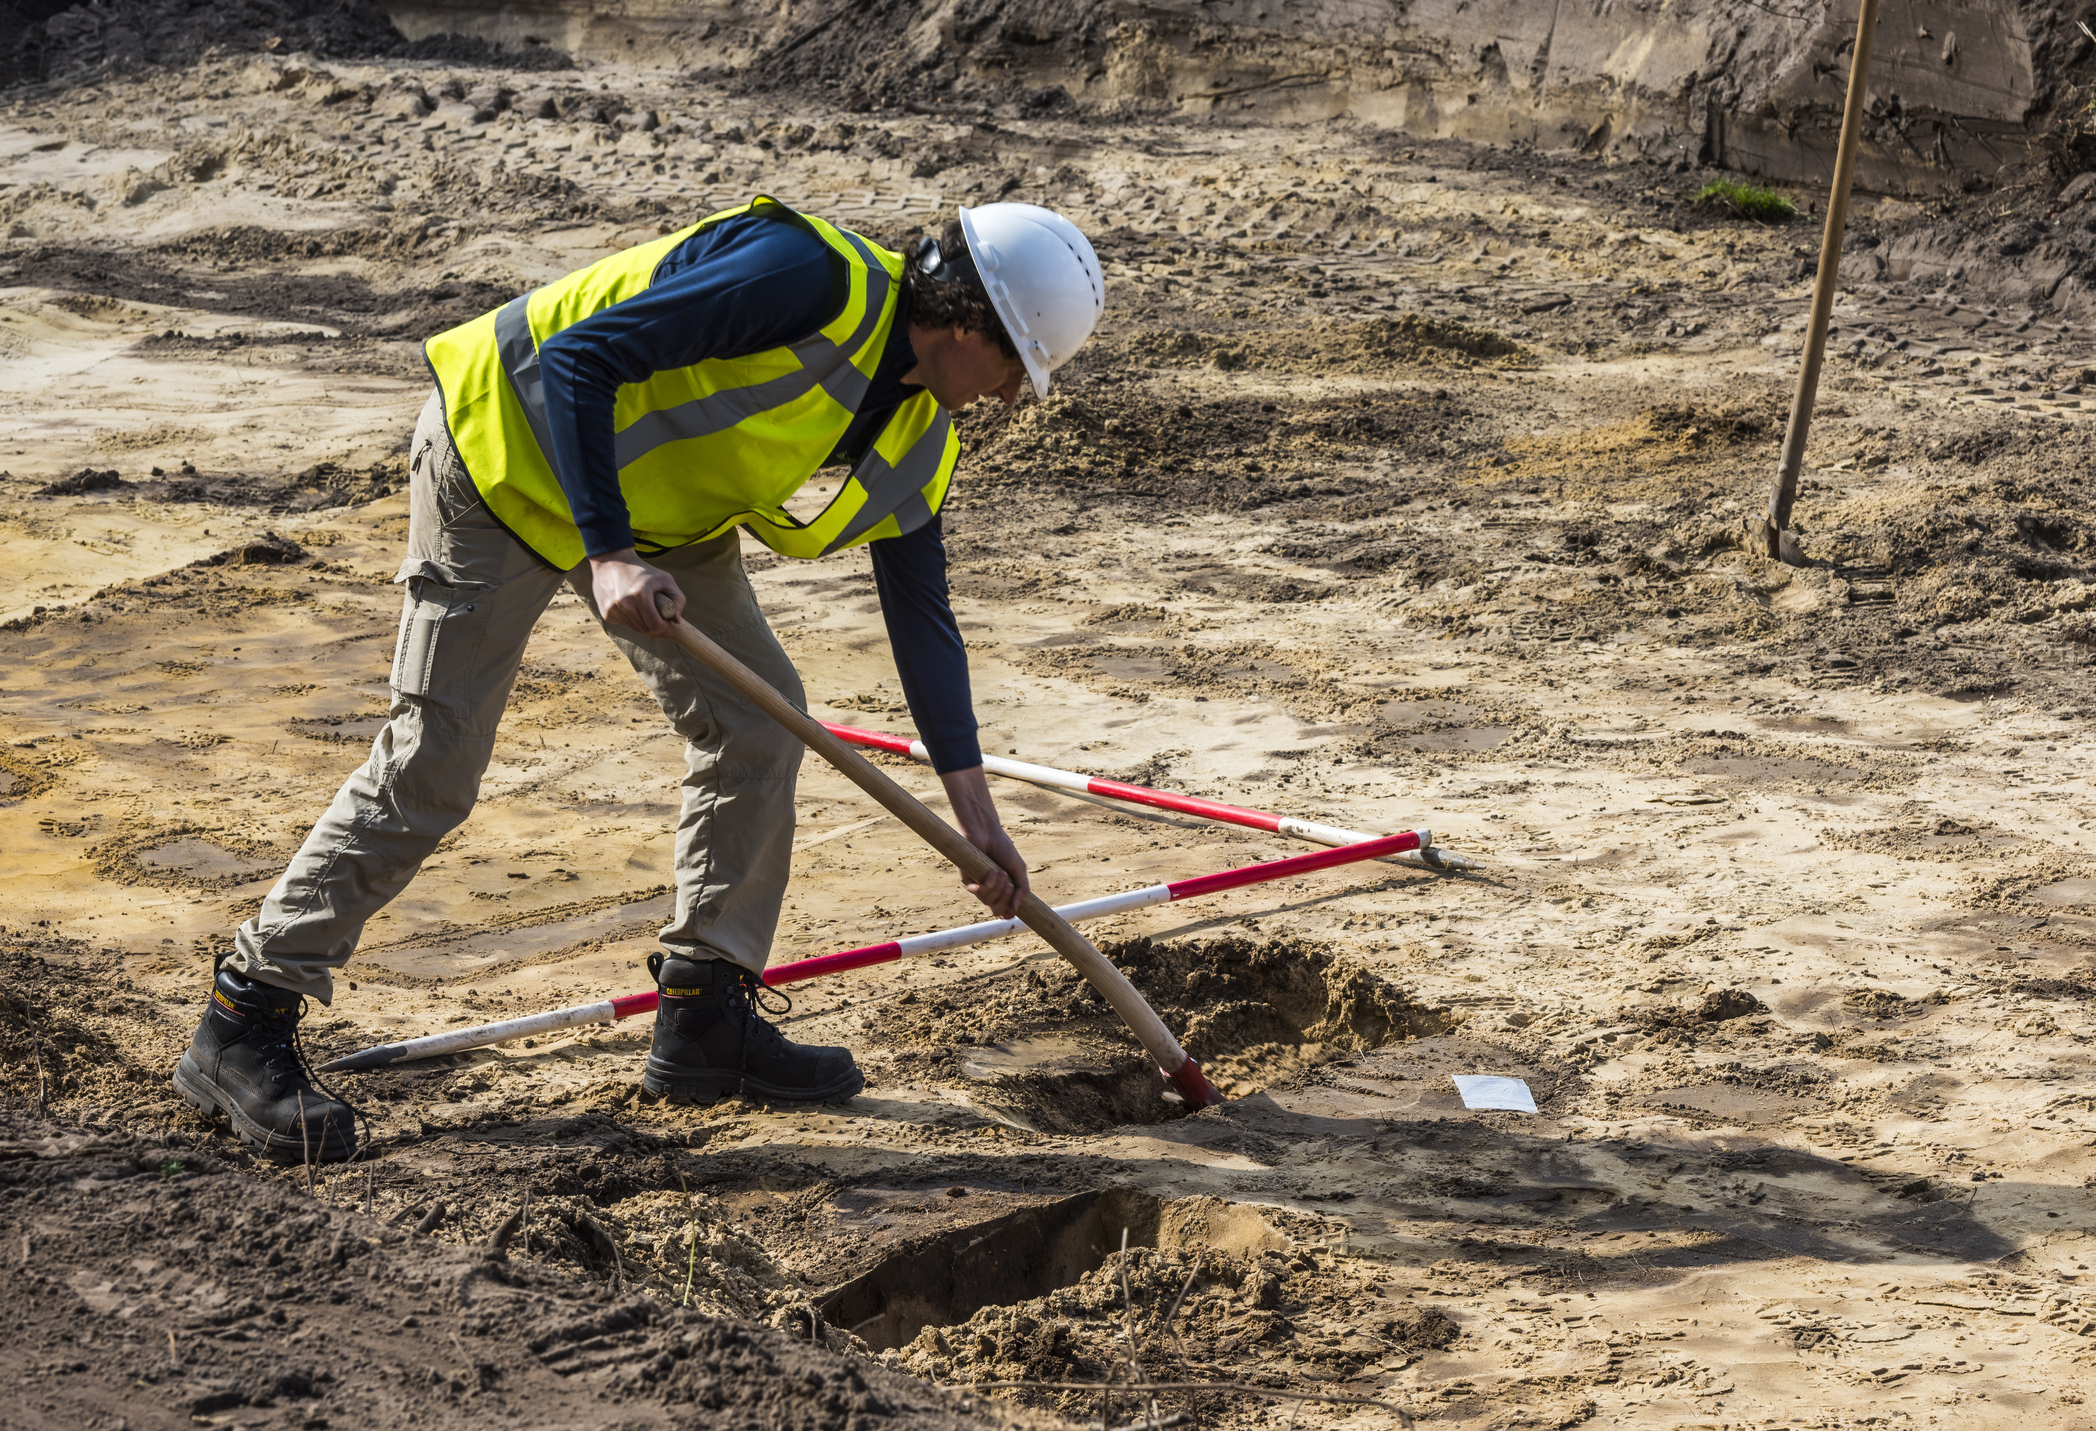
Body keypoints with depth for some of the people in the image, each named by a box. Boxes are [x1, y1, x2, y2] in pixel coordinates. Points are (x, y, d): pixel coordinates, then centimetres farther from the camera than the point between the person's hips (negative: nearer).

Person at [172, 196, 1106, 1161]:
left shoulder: (916, 435, 0)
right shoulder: (817, 281, -28)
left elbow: (921, 610, 9)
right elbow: (575, 360, -30)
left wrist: (973, 806, 8)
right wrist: (608, 555, -35)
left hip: (655, 506, 9)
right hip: (506, 459, -9)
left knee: (758, 720, 3)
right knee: (429, 772, -9)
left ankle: (705, 1019, 15)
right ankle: (242, 1028, 2)